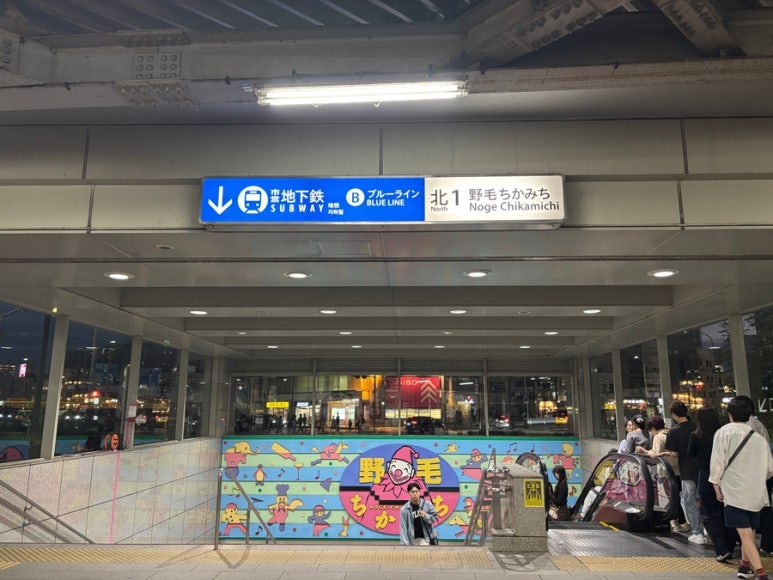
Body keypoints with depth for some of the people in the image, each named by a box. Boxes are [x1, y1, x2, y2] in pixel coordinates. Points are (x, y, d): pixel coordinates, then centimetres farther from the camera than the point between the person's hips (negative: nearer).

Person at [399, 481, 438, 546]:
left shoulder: (427, 504, -9)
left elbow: (434, 517, 2)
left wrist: (426, 516, -18)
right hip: (413, 539, 1)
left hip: (425, 537, -1)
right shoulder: (404, 509, -10)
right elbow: (403, 528, -10)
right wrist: (405, 543, -14)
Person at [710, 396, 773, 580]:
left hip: (734, 490, -5)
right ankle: (745, 565, 34)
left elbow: (717, 462, -10)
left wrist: (716, 486, 0)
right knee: (749, 531, 19)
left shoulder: (724, 432, -6)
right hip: (756, 492, 5)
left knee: (745, 533, -6)